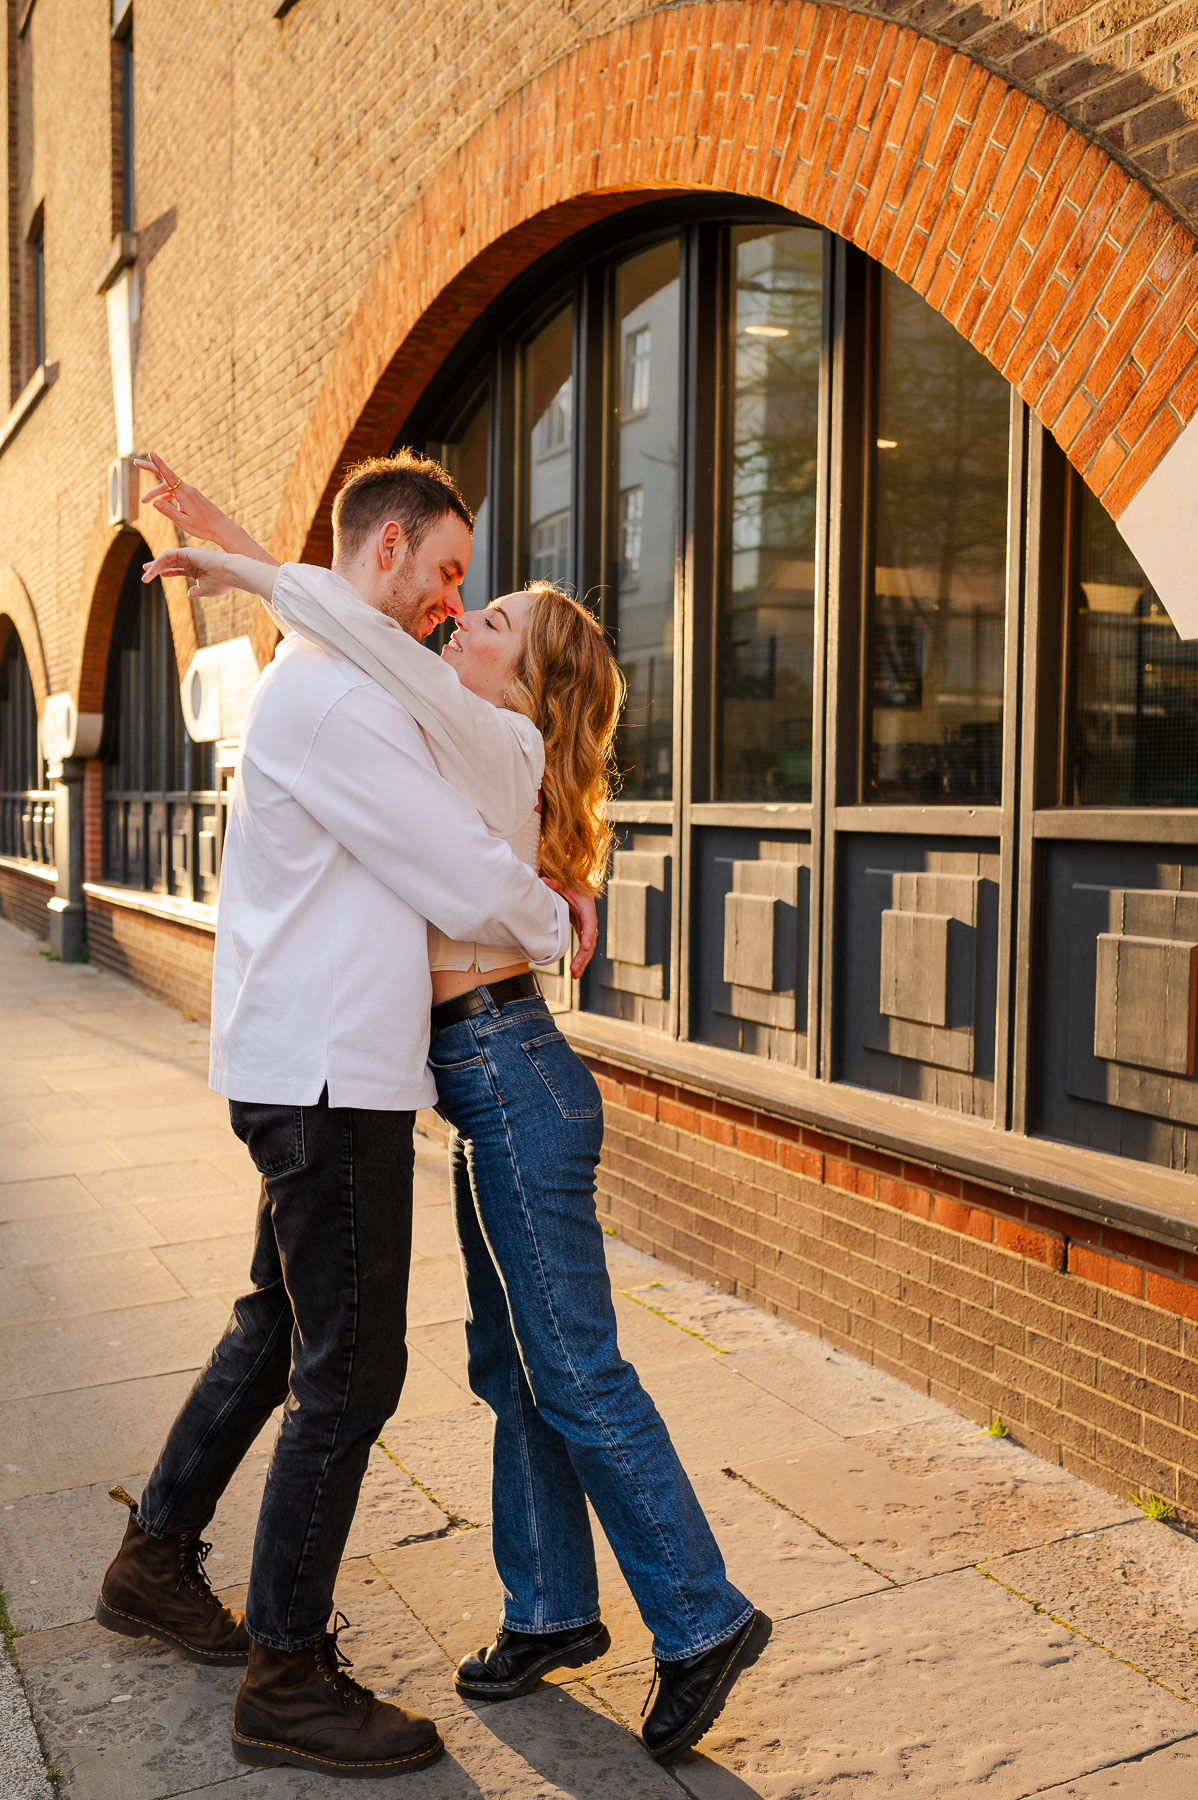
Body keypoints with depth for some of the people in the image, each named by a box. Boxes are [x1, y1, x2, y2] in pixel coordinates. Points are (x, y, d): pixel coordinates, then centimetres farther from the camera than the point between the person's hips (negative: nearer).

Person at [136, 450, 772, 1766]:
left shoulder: (499, 742, -11)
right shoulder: (474, 751, 15)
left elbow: (369, 643, -24)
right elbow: (364, 661, 23)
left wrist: (239, 569, -12)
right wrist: (227, 541, 19)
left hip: (510, 1077, -10)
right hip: (495, 1084, 10)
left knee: (573, 1372, -1)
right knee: (515, 1366, 16)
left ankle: (702, 1620, 13)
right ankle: (552, 1610, 30)